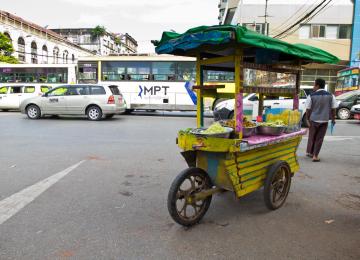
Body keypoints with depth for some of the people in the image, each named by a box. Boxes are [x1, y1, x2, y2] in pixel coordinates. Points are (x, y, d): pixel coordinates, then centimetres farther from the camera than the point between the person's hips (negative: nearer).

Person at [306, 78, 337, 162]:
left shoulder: (311, 96, -8)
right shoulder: (330, 96, -2)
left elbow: (308, 109, -7)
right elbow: (333, 109, 1)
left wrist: (307, 119, 3)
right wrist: (333, 119, 13)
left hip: (313, 120, -1)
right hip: (324, 120, 1)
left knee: (312, 137, 17)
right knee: (319, 138, 8)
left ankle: (309, 152, 31)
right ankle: (315, 156, 9)